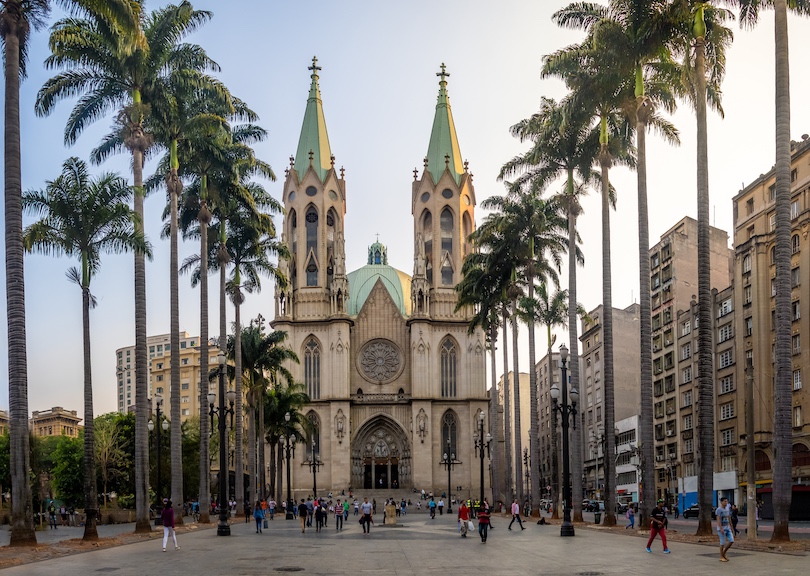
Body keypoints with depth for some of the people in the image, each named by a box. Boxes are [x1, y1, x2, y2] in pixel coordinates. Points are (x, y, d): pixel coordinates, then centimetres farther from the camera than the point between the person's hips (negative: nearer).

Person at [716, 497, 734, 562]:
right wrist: (721, 529, -24)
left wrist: (731, 527, 15)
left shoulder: (728, 509, 11)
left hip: (727, 528, 7)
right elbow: (718, 520, -18)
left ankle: (724, 553, 15)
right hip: (721, 528, -7)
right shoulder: (719, 509, -12)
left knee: (731, 541, -1)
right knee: (723, 543, -5)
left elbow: (729, 518, 16)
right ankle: (721, 557, 6)